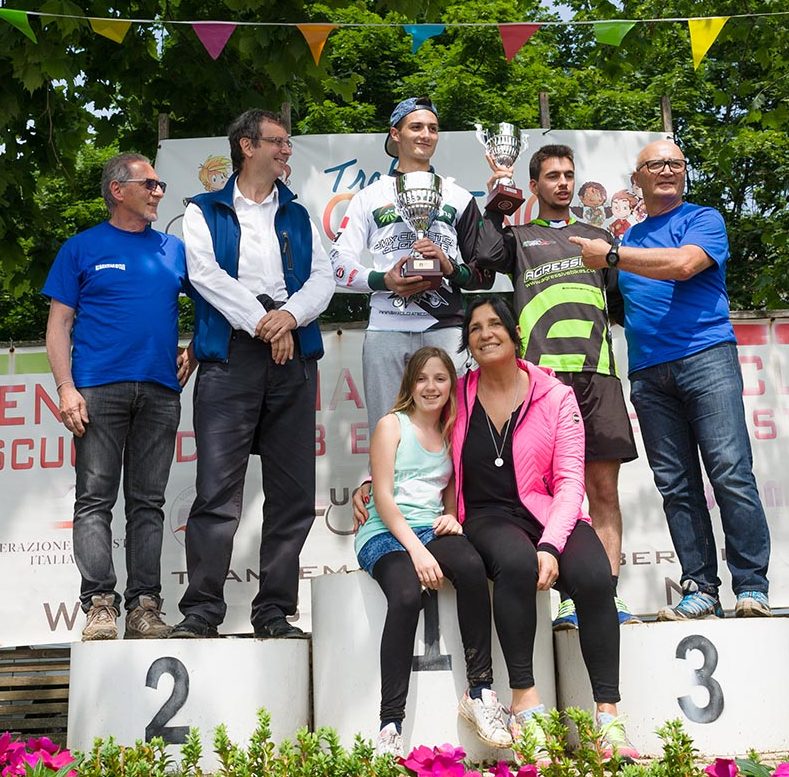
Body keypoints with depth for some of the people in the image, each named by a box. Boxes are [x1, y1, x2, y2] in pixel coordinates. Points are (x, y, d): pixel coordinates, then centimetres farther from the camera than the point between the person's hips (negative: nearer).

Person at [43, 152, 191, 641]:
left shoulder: (174, 249, 17)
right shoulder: (82, 248, 8)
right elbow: (59, 325, 3)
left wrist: (193, 351, 9)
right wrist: (66, 389, -8)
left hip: (160, 391, 3)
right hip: (99, 389, -2)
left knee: (148, 502, 3)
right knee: (95, 498, -6)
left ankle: (145, 605, 5)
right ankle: (100, 602, -4)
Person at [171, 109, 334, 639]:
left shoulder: (298, 216, 23)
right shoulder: (205, 212, 14)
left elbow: (324, 279, 10)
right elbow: (205, 272, -2)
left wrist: (290, 314, -9)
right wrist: (261, 322, -10)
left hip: (293, 356, 3)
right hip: (231, 354, -3)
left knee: (292, 493, 1)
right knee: (218, 488, -9)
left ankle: (275, 611, 8)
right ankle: (202, 610, -3)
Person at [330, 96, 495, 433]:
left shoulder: (457, 197, 18)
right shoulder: (370, 196, 16)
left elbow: (484, 272, 14)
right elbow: (340, 262, 7)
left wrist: (451, 268, -8)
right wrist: (383, 280, -10)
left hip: (444, 329, 0)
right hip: (386, 331, 0)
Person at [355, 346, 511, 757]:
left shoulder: (450, 434, 19)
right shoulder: (392, 425, 4)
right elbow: (383, 497, -6)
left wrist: (450, 517, -1)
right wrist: (417, 550, -17)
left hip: (431, 530, 4)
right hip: (385, 534, -4)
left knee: (472, 567, -32)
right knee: (406, 596, -35)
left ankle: (480, 691, -23)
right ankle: (390, 725, -32)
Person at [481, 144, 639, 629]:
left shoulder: (598, 237, 27)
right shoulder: (519, 237, 19)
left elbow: (622, 303, 25)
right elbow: (484, 254, -2)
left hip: (597, 371, 3)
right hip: (544, 371, -3)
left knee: (604, 488, -1)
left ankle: (608, 595, 2)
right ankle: (570, 599, -2)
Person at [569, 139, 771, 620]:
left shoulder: (704, 220, 8)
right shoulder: (627, 238, 23)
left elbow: (683, 264, -13)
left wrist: (611, 256, -11)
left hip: (706, 358, -5)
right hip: (648, 373, 5)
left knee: (731, 473, -11)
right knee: (676, 486, 3)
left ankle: (752, 588, -5)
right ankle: (700, 589, 7)